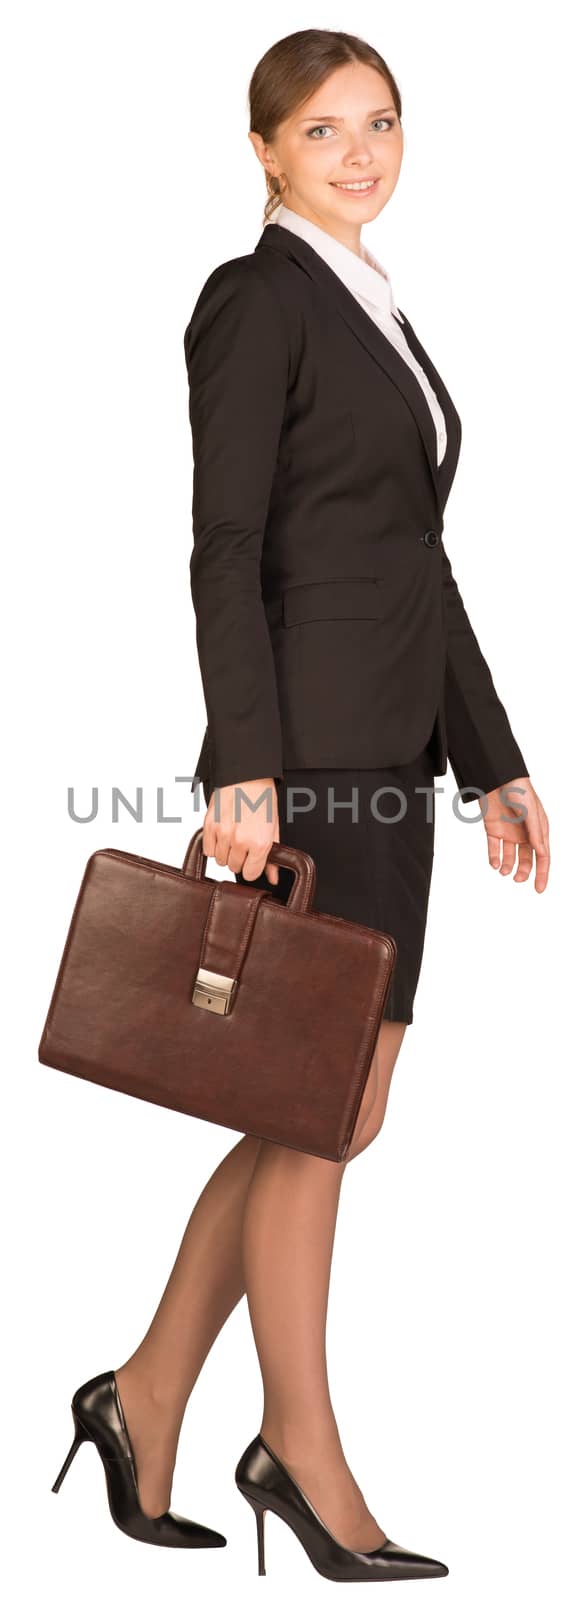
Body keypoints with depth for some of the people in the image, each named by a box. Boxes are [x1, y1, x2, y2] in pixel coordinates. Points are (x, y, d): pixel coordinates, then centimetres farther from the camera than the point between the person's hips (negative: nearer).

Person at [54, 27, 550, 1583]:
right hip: (308, 750, -9)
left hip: (388, 752, 9)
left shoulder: (377, 313, 20)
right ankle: (303, 1455, 16)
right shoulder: (255, 299, -5)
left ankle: (151, 1390, 24)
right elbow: (225, 550, -14)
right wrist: (245, 770, -22)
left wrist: (496, 762, 17)